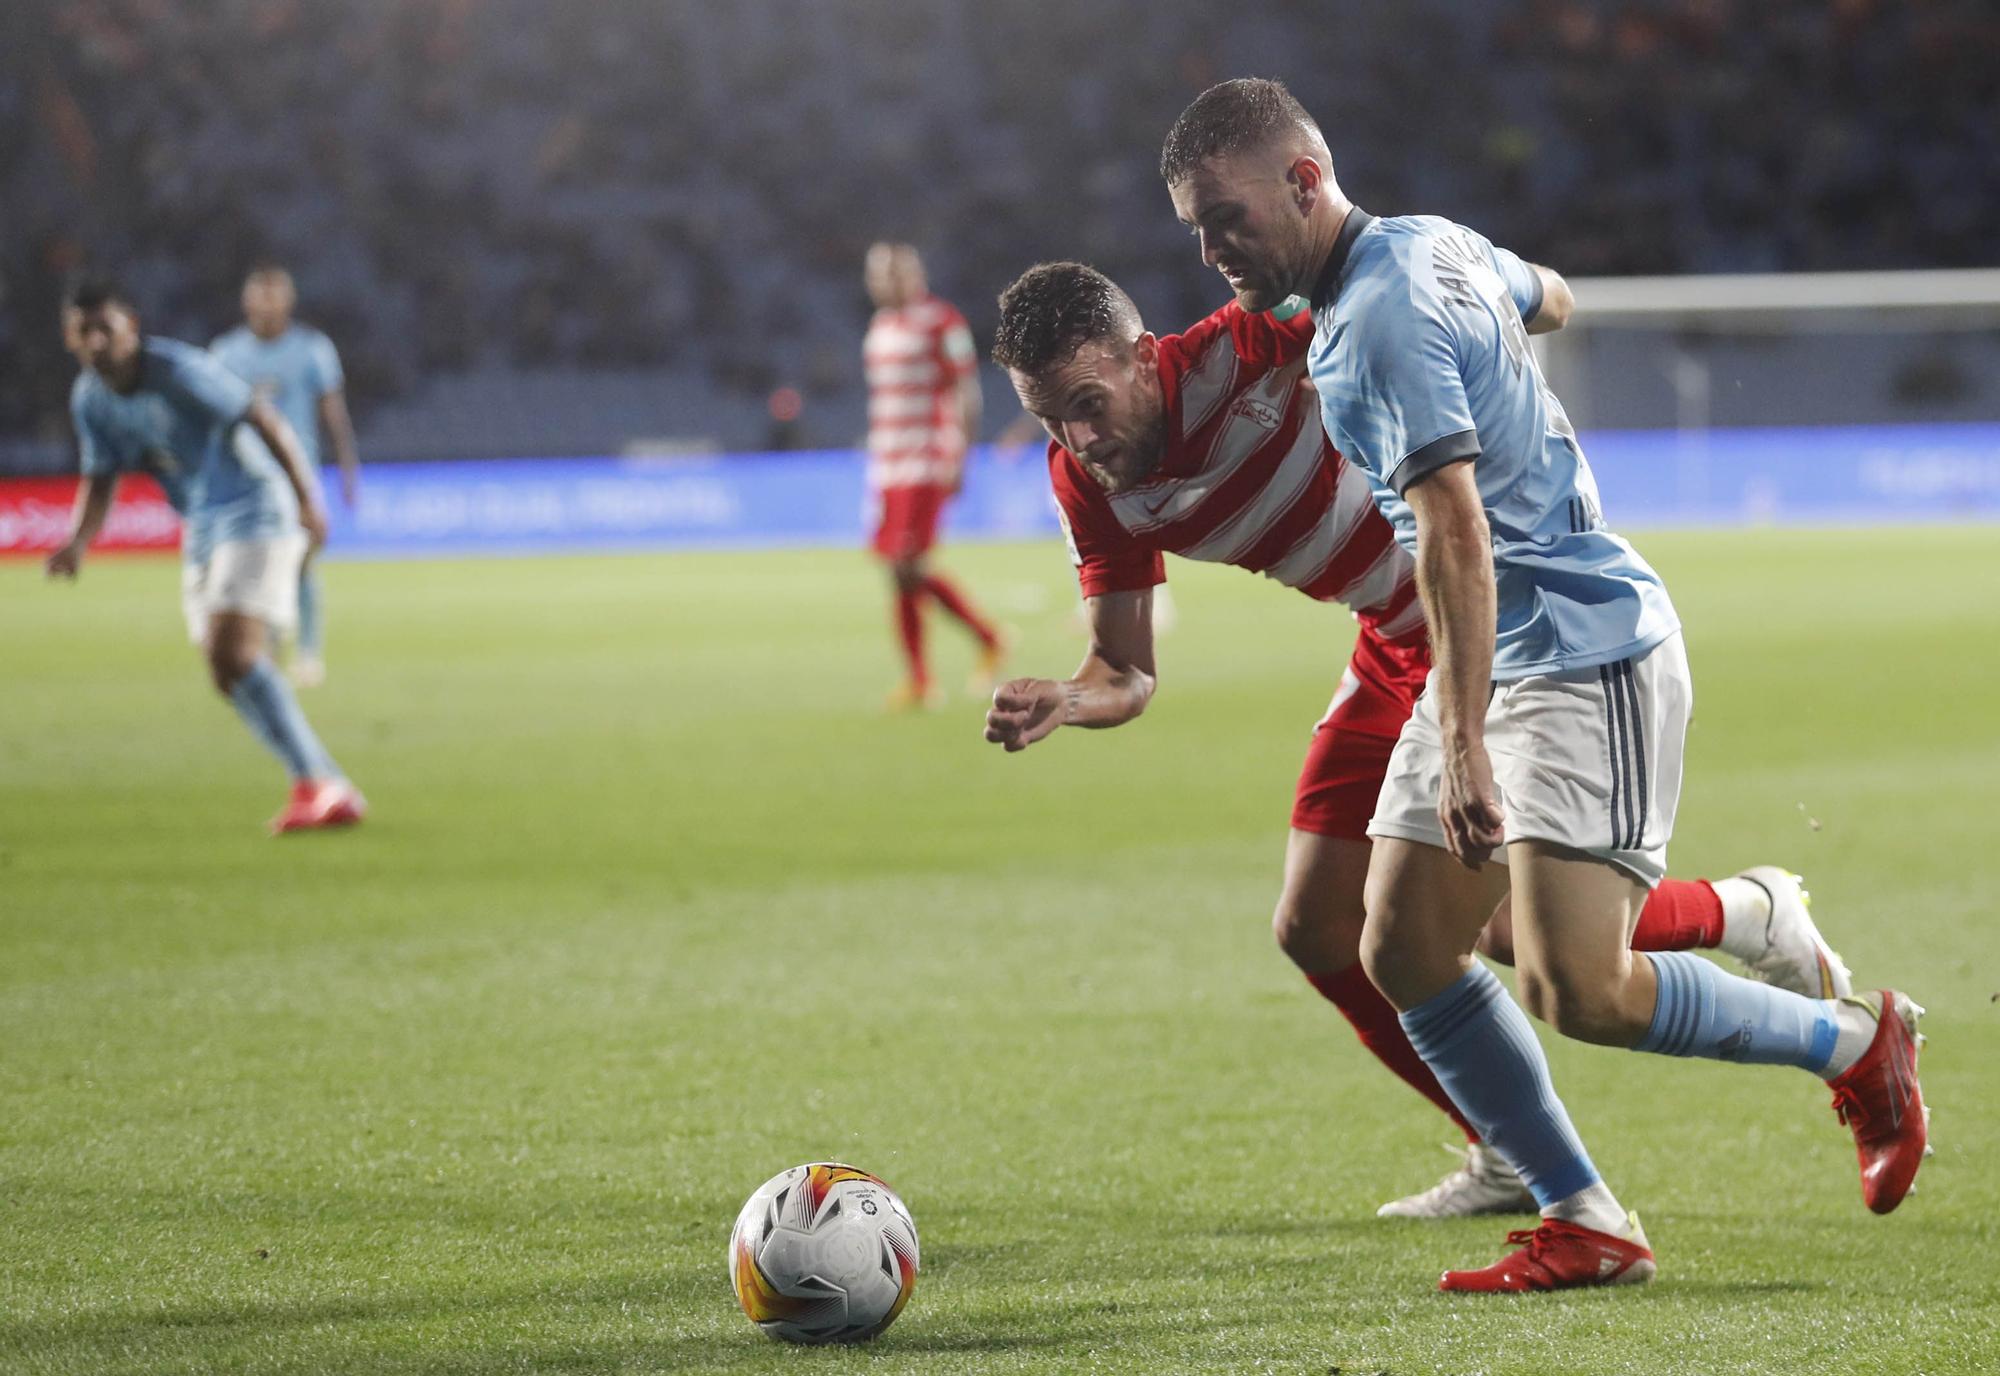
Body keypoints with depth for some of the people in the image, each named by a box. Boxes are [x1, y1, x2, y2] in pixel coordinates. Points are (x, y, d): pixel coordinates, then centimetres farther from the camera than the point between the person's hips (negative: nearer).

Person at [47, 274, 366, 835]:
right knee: (227, 674, 4)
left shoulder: (179, 372, -19)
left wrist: (307, 500, -23)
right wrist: (79, 541, -9)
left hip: (256, 514, -8)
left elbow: (263, 420, -16)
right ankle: (334, 796, 10)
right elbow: (101, 478, 11)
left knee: (234, 653, -23)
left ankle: (313, 783, -19)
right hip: (202, 534, 8)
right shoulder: (89, 399, 3)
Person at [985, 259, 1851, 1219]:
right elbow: (1127, 672, -6)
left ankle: (1751, 915, 14)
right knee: (1315, 929, 2)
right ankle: (1512, 1159, 18)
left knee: (1514, 931, -14)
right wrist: (1061, 702, -27)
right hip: (1402, 645, 7)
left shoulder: (1244, 352, -27)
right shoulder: (1092, 490, -8)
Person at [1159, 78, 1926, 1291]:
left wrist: (1463, 747, -32)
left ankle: (1855, 1043, 5)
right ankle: (1587, 1225, 5)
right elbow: (1548, 300, 31)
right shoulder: (1432, 242, 9)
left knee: (1576, 989, -18)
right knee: (1404, 952, 1)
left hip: (1586, 654, -11)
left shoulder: (1384, 317, -21)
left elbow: (1454, 536, -27)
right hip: (1499, 658, 11)